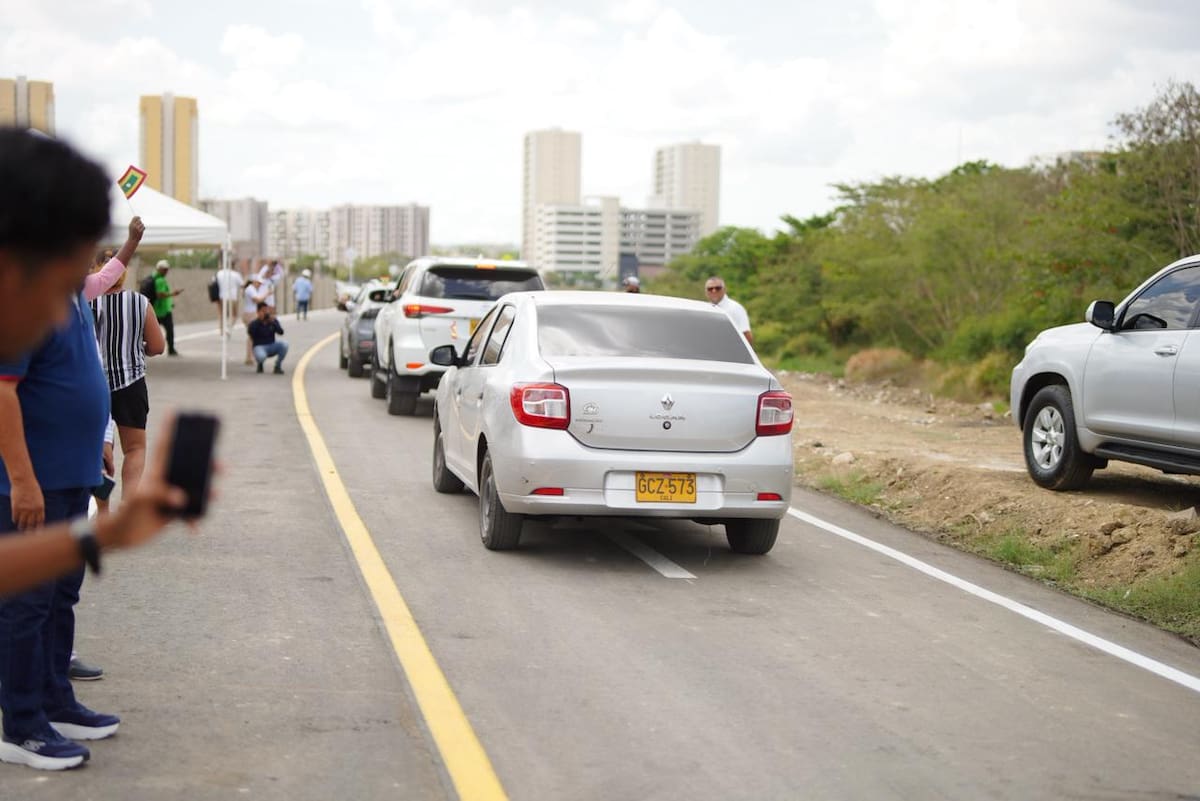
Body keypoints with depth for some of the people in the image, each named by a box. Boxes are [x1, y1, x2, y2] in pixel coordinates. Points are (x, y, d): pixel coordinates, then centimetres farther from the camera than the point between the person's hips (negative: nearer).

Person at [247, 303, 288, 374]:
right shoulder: (254, 324, -7)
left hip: (272, 347, 4)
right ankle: (260, 364, 2)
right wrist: (260, 321, -27)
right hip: (260, 347, -4)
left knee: (284, 344, -27)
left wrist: (273, 322, -26)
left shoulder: (273, 320, 1)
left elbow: (281, 332, -12)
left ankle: (278, 366, -5)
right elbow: (251, 334, -26)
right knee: (261, 356, -39)